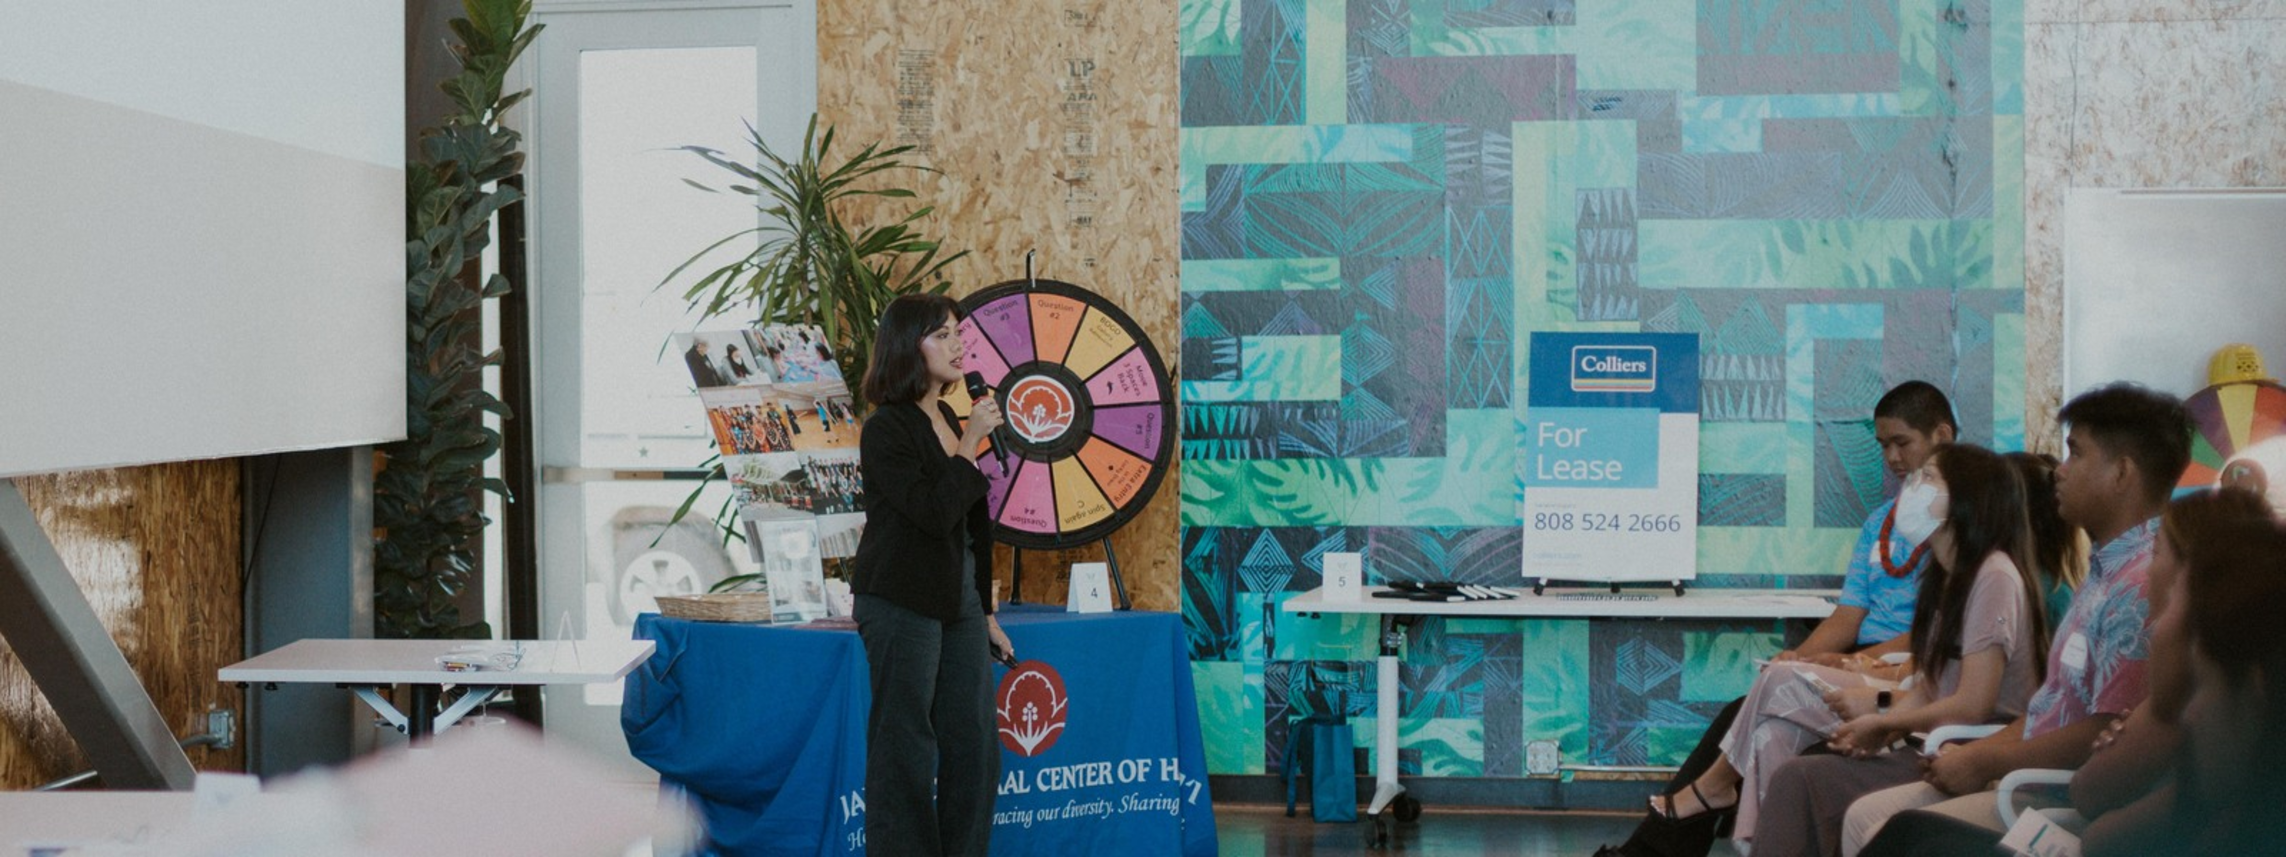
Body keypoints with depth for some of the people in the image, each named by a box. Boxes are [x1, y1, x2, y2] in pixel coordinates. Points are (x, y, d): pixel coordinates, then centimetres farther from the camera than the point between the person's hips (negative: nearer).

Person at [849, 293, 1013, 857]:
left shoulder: (948, 421, 13)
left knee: (976, 745, 7)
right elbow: (935, 514, -22)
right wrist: (971, 444, -16)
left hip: (958, 602, 8)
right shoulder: (886, 430, -11)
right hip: (902, 603, -8)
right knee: (906, 750, -2)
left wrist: (985, 613, 18)